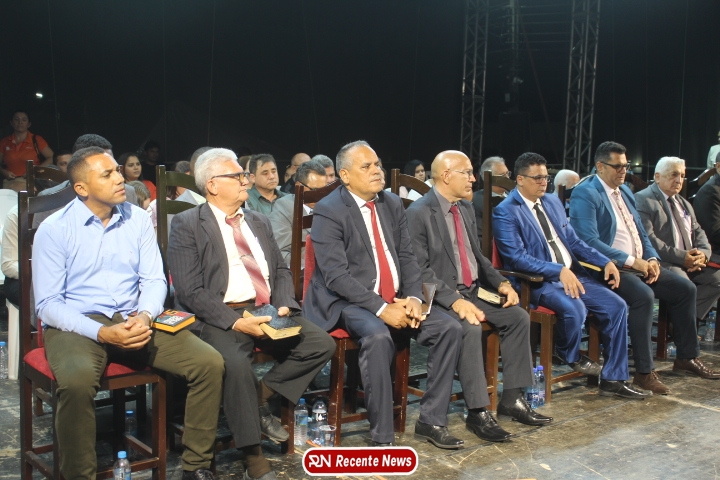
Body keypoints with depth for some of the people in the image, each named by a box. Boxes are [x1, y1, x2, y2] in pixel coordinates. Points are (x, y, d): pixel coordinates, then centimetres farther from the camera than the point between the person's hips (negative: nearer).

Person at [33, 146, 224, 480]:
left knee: (209, 364, -15)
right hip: (77, 326, -3)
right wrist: (102, 333, -22)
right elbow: (48, 303, -8)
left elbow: (154, 279, 7)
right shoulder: (53, 230, -5)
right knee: (78, 381, -37)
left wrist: (145, 315, -15)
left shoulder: (137, 219, 6)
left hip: (134, 320, 4)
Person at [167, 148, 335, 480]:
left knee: (322, 344, -13)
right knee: (235, 364, -34)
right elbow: (190, 290, -10)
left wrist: (284, 305, -4)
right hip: (220, 318, -6)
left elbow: (281, 271, 18)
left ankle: (261, 396, 2)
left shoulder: (259, 222, 18)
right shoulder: (187, 225, -2)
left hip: (267, 312, 6)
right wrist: (235, 322, -21)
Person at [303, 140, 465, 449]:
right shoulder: (328, 211, -11)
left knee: (450, 328, -10)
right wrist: (381, 309, -25)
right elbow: (337, 276, -19)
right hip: (347, 302, -6)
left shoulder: (393, 204, 9)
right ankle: (381, 437, -22)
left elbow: (407, 257, 10)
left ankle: (431, 420, 1)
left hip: (396, 300, 7)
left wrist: (413, 298, -9)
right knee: (378, 336, -35)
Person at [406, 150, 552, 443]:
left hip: (472, 291, 9)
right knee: (470, 328, -32)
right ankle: (478, 411, -20)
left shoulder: (466, 207, 11)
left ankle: (512, 398, 3)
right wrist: (455, 300, -29)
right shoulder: (419, 213, -15)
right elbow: (420, 270, -20)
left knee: (518, 317, -4)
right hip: (440, 297, -8)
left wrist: (501, 283, 2)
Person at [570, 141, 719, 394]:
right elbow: (589, 241, -22)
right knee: (643, 295, -32)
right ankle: (644, 372, -23)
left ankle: (687, 357, 17)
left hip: (640, 264, 9)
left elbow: (641, 232, 20)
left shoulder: (625, 191, 17)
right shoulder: (585, 194, -11)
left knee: (686, 288, 3)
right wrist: (630, 261, -22)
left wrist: (652, 259, 0)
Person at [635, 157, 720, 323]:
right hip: (662, 263, -8)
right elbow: (648, 238, -16)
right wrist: (681, 257, -19)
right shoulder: (643, 200, -5)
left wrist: (703, 253, -4)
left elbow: (698, 232, 20)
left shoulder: (684, 204, 25)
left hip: (691, 260, 9)